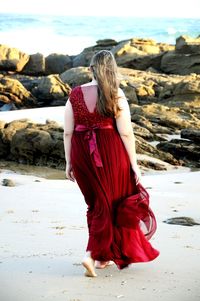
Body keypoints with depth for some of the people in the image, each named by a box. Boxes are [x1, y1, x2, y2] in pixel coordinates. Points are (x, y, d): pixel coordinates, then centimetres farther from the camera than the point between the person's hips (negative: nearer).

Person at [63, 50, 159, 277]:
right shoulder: (116, 96, -7)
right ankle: (92, 254, -1)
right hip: (110, 154, -3)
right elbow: (126, 133, -10)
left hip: (83, 156, 4)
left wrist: (69, 163, 10)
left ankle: (104, 256, 26)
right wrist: (134, 164, -3)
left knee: (97, 204, 18)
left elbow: (68, 132, 2)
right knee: (116, 204, 10)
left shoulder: (75, 94, 2)